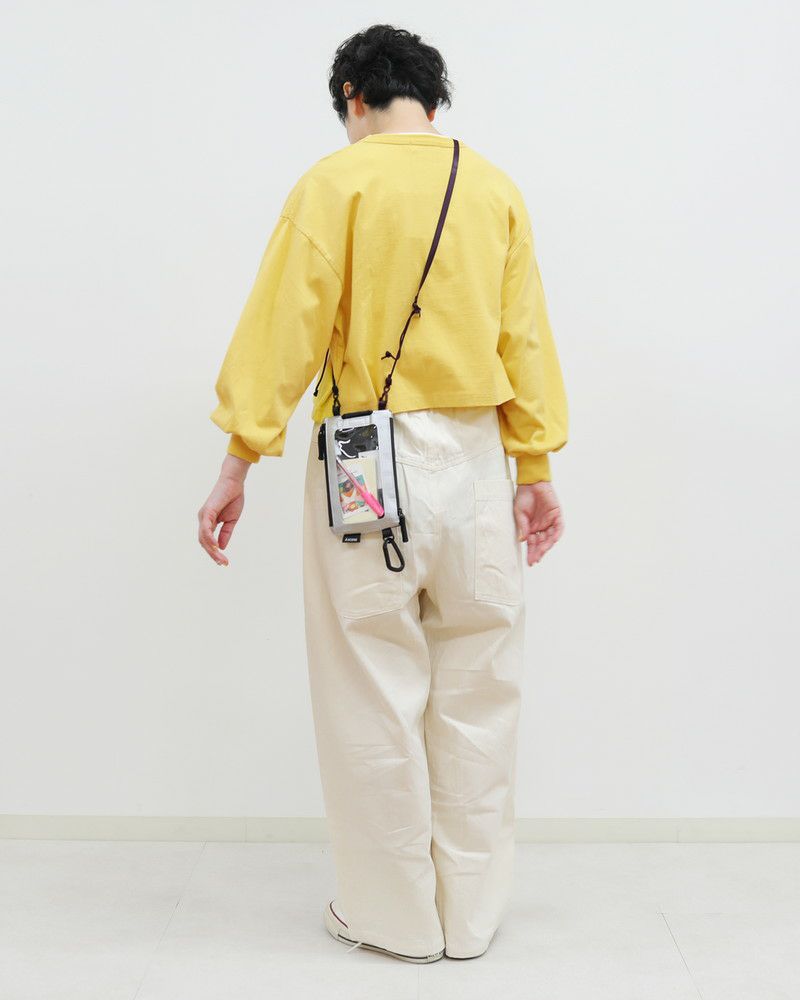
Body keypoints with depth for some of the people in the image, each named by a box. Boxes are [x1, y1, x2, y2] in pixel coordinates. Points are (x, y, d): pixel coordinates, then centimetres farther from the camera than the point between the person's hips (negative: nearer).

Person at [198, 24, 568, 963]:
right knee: (475, 694, 12)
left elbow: (284, 324, -9)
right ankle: (471, 912, 23)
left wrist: (238, 464, -6)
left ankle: (394, 914, 18)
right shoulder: (497, 189, 8)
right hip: (476, 461, 4)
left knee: (374, 692, 7)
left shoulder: (337, 181, -3)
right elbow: (526, 337, 8)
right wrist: (537, 470, 13)